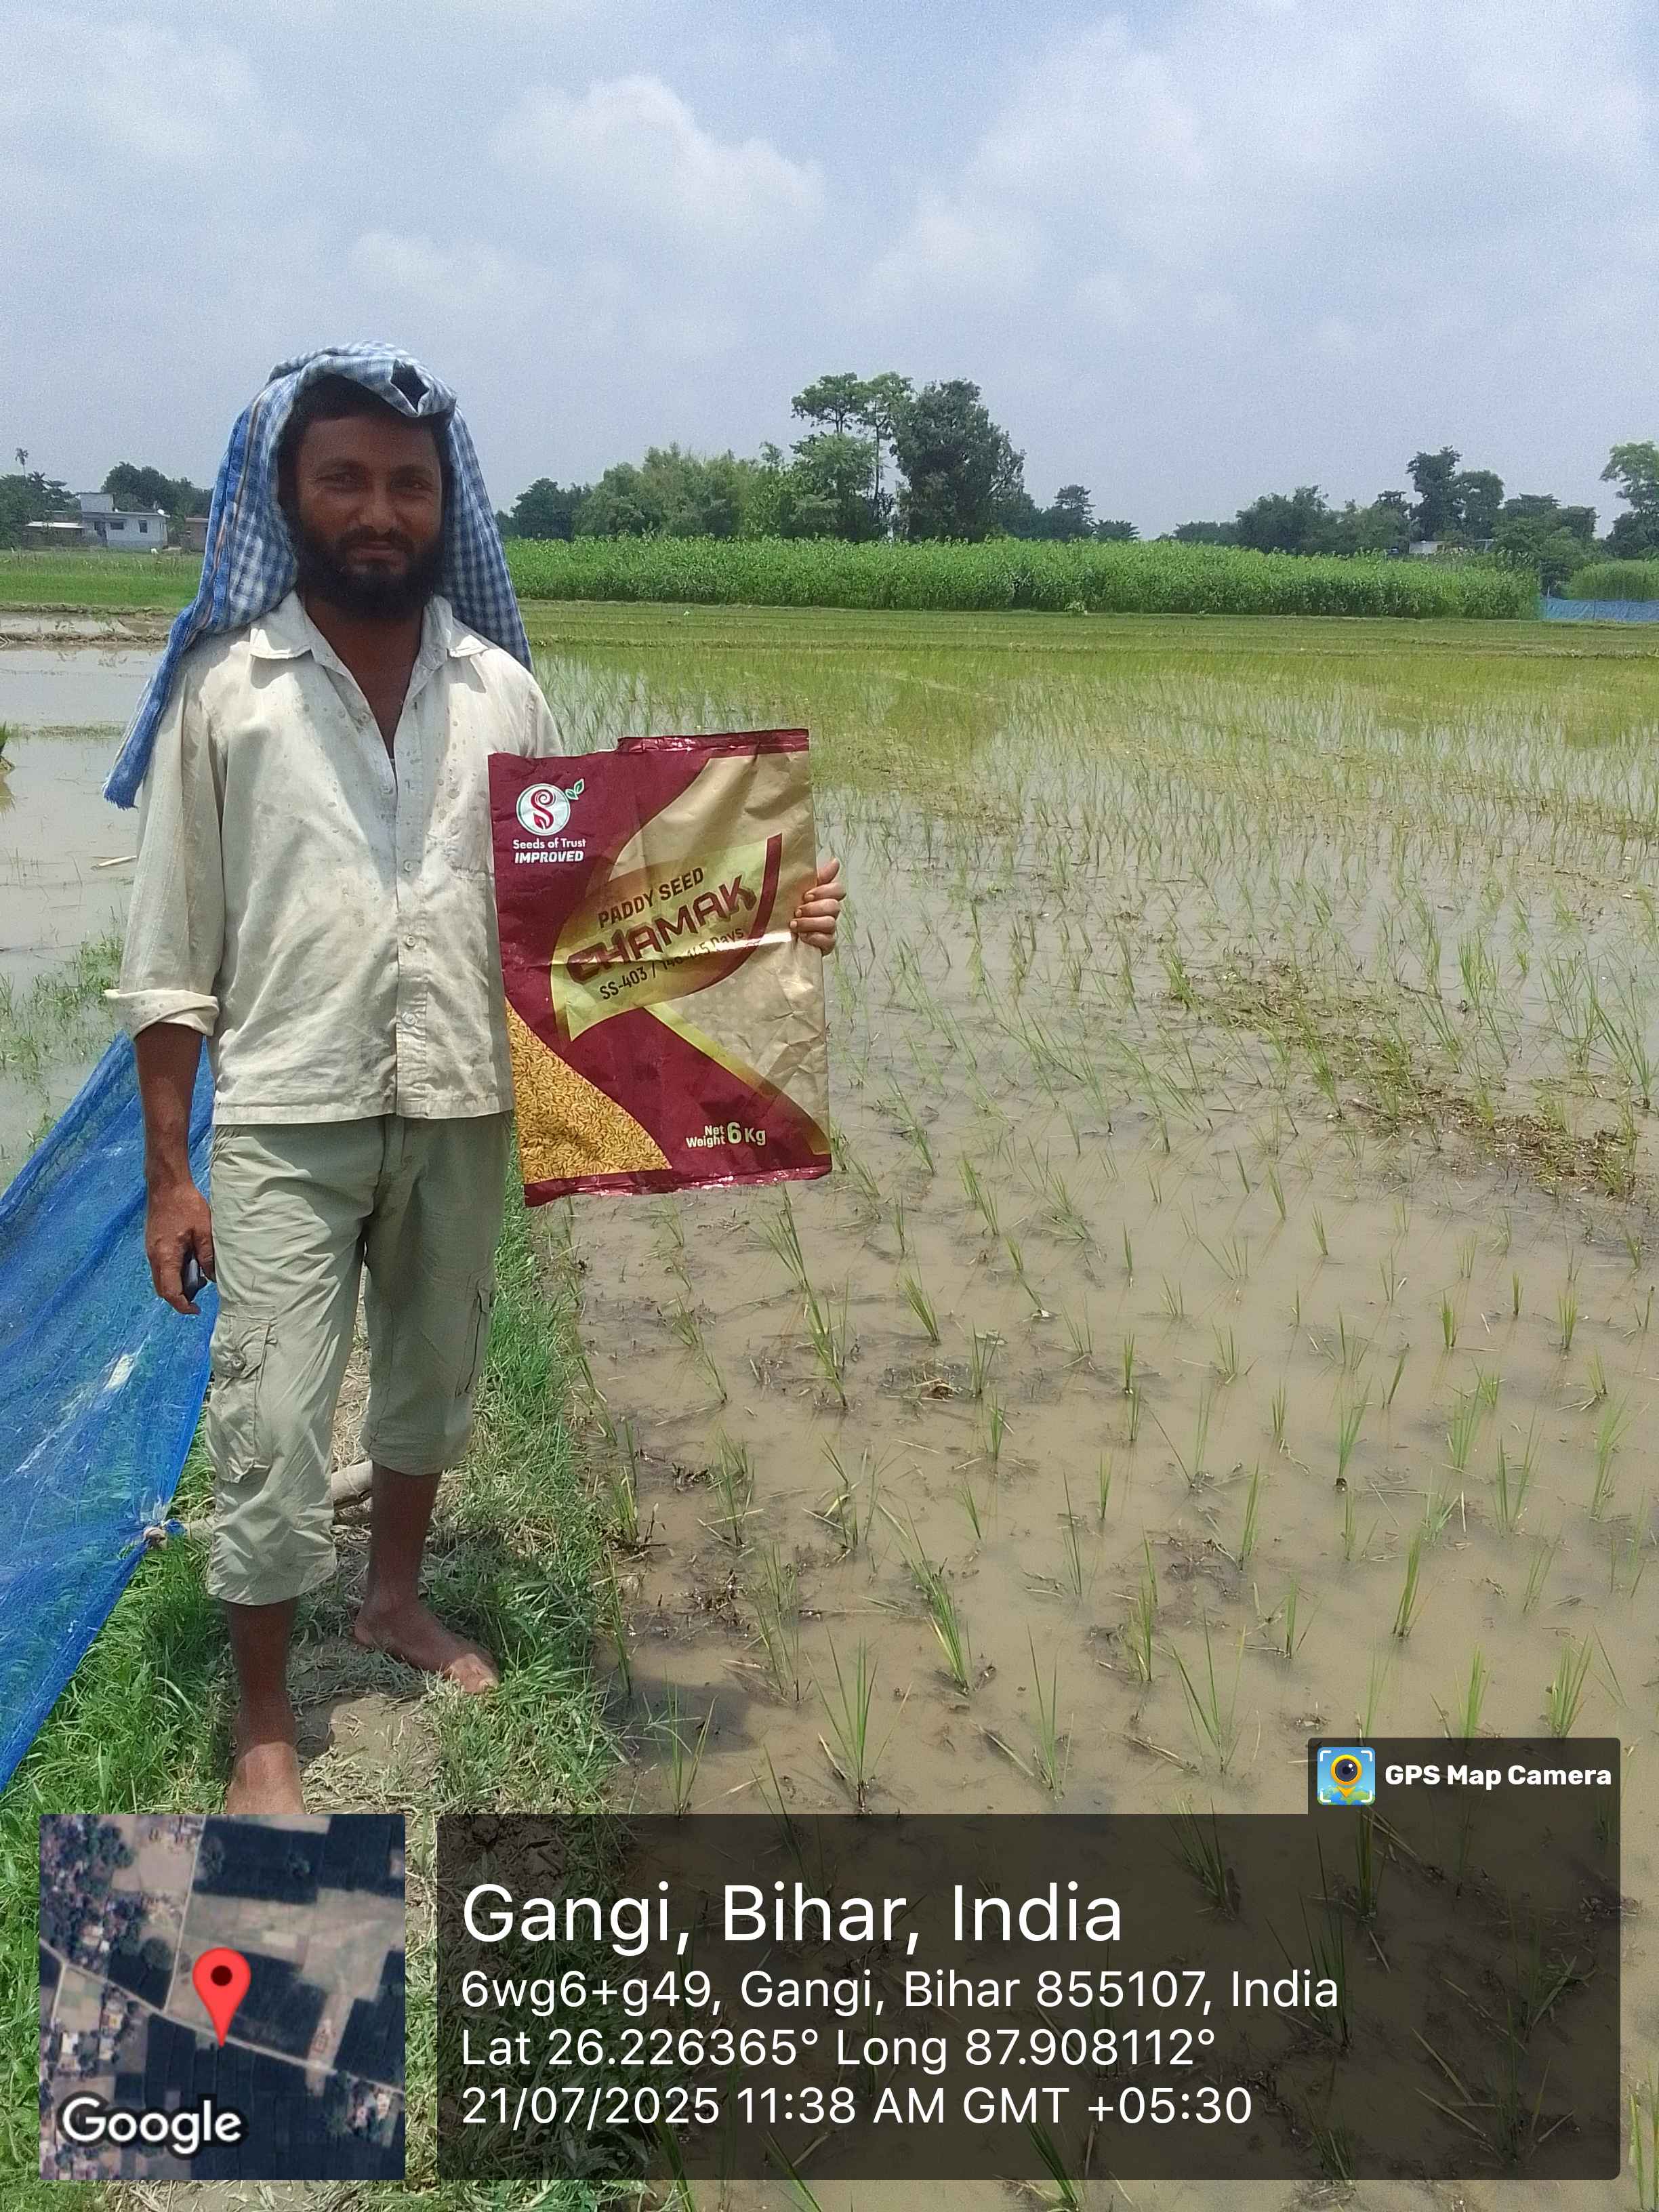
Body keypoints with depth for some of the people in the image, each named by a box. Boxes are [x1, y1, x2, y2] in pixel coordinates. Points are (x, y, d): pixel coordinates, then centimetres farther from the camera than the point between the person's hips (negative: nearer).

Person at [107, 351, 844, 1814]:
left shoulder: (501, 689, 2)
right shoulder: (226, 689, -5)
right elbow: (171, 958, -3)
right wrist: (167, 1173, -5)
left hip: (461, 1113, 4)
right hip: (287, 1124, -3)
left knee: (434, 1379, 20)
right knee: (272, 1432, 0)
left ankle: (396, 1598, 46)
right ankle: (265, 1729, 21)